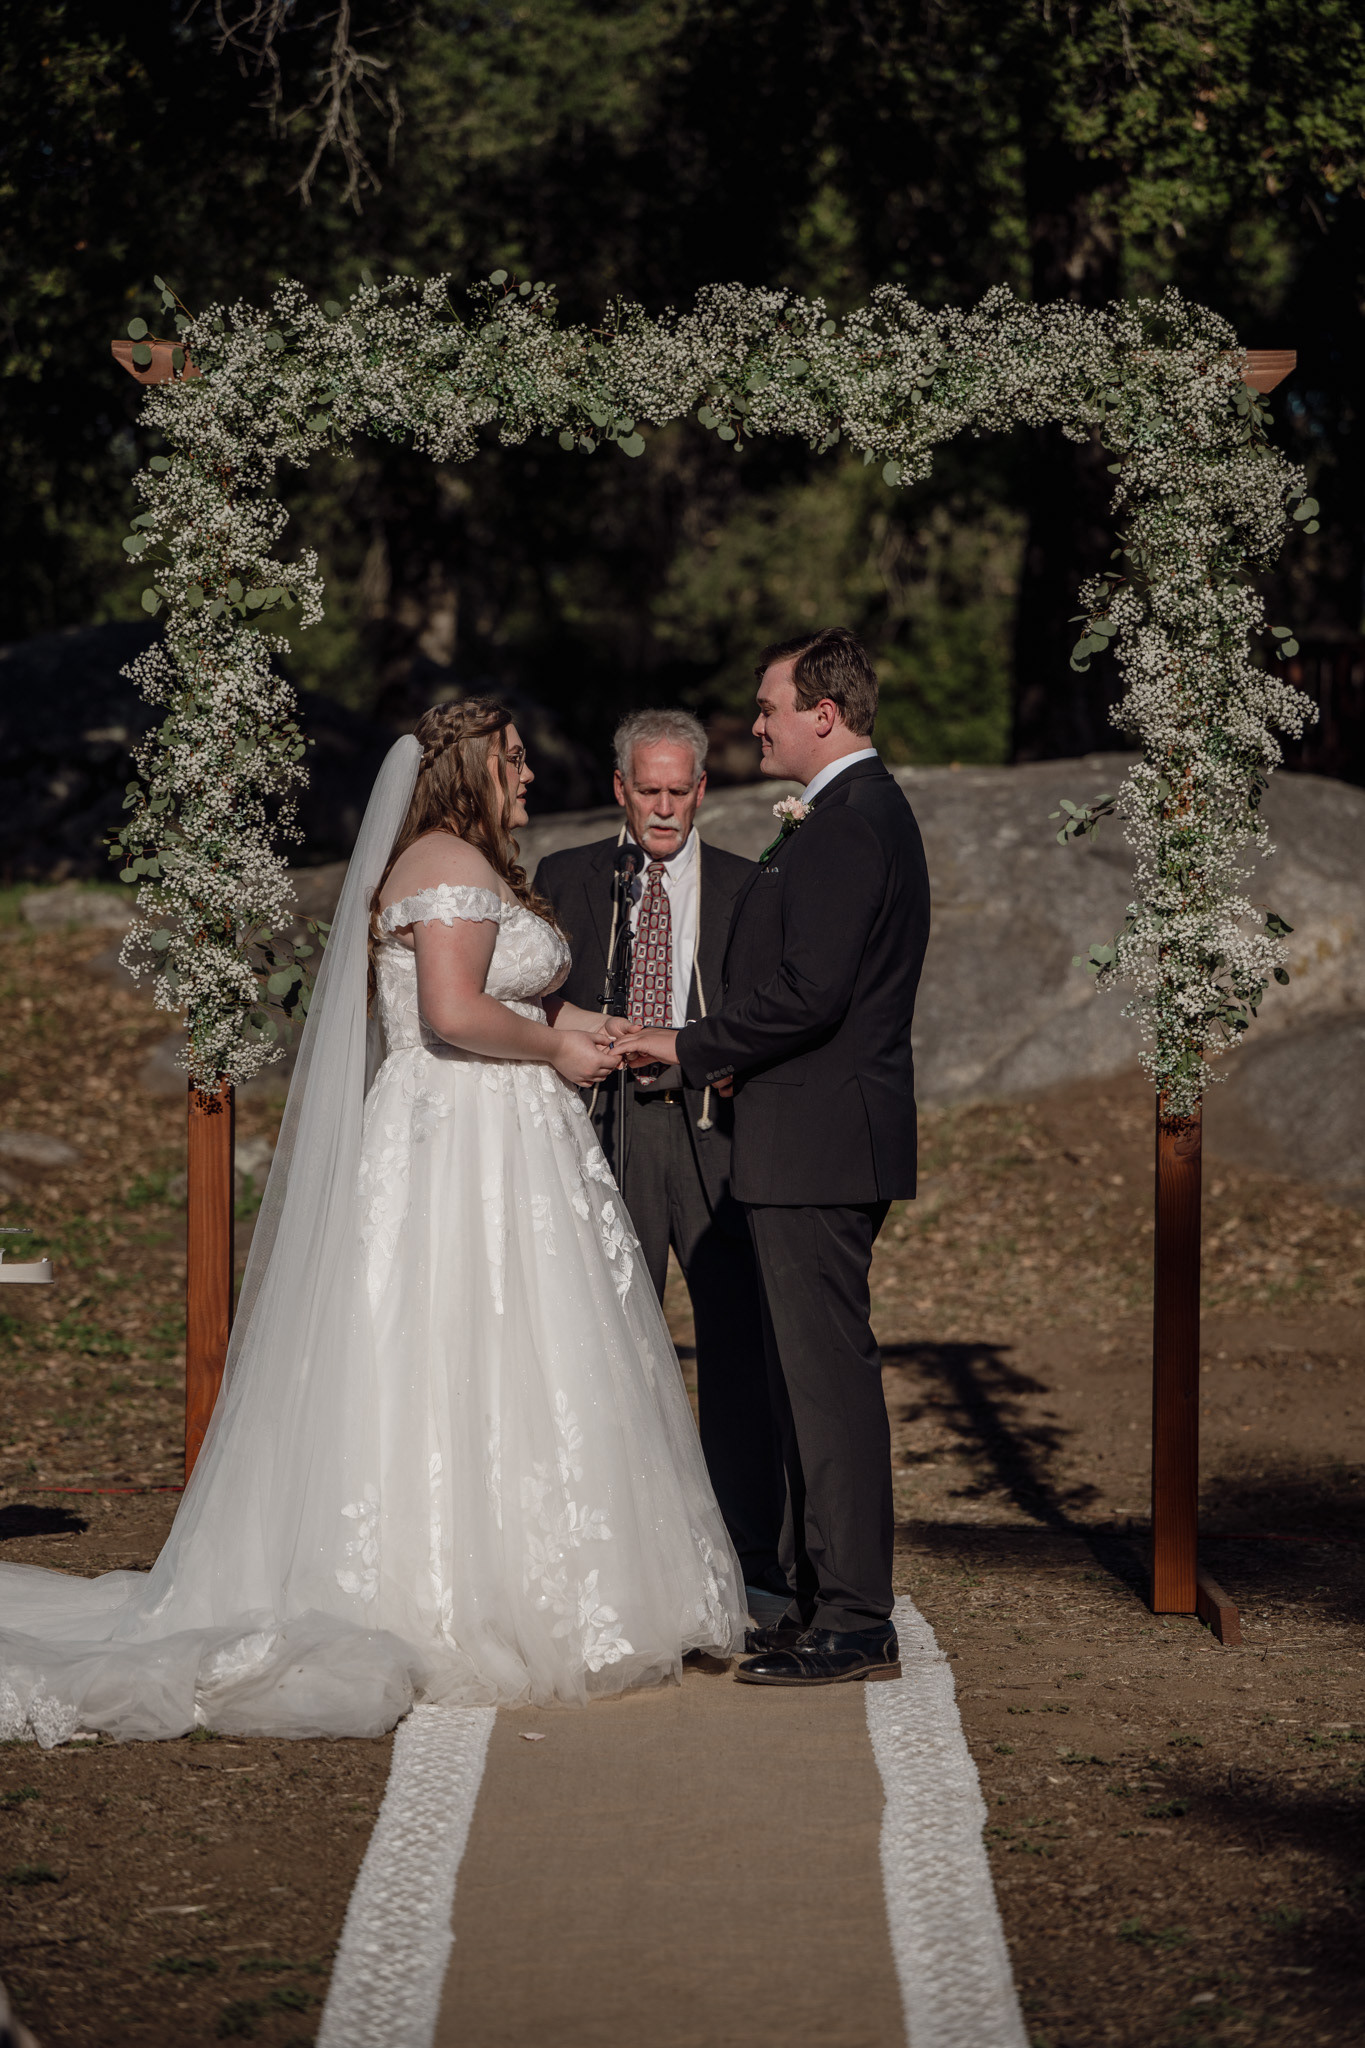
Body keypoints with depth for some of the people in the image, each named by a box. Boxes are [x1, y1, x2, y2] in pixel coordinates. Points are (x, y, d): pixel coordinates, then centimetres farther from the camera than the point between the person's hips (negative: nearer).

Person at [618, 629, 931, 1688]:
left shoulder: (844, 825, -16)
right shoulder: (873, 810, 18)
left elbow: (809, 993, -23)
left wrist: (690, 1046, -13)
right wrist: (737, 1054, 14)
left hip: (818, 1143, -11)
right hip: (830, 1136, 11)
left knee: (829, 1374, -8)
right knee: (814, 1372, 15)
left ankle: (856, 1622, -5)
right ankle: (826, 1594, 21)